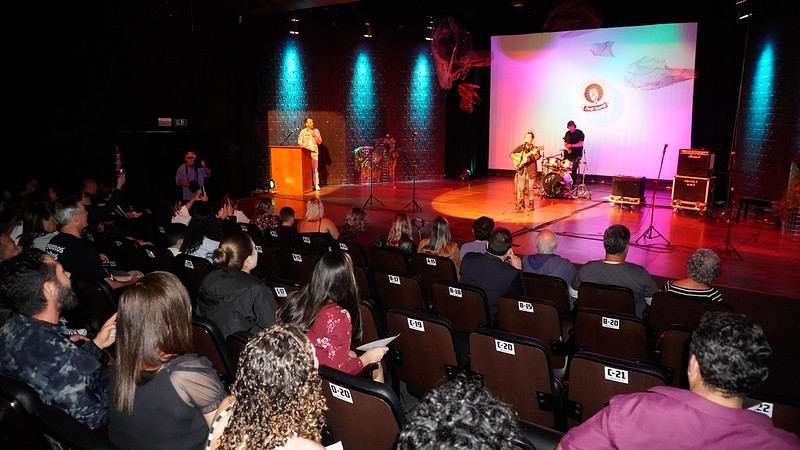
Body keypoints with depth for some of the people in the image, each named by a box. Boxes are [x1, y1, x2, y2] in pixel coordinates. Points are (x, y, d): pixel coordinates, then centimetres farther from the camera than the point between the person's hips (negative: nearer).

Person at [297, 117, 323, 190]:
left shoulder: (316, 131, 10)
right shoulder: (303, 132, 5)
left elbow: (320, 142, 5)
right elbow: (299, 142, 3)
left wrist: (314, 135, -6)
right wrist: (305, 148, -10)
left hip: (314, 152, 2)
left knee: (315, 169, -1)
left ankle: (316, 185, 2)